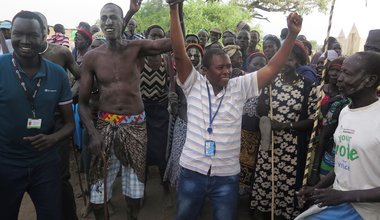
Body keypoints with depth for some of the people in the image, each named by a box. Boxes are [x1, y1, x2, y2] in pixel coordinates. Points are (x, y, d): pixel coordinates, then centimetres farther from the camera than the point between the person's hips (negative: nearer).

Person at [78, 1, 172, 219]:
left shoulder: (137, 48, -7)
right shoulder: (92, 57, -4)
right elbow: (83, 102, 0)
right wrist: (93, 133, -13)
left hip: (135, 124, 0)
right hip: (105, 125, 1)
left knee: (135, 178, 15)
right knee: (99, 183, 10)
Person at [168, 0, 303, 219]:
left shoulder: (240, 87, -1)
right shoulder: (195, 85, -6)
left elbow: (272, 68, -5)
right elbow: (179, 53, -16)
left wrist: (292, 34, -14)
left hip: (227, 175, 1)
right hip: (192, 171, 0)